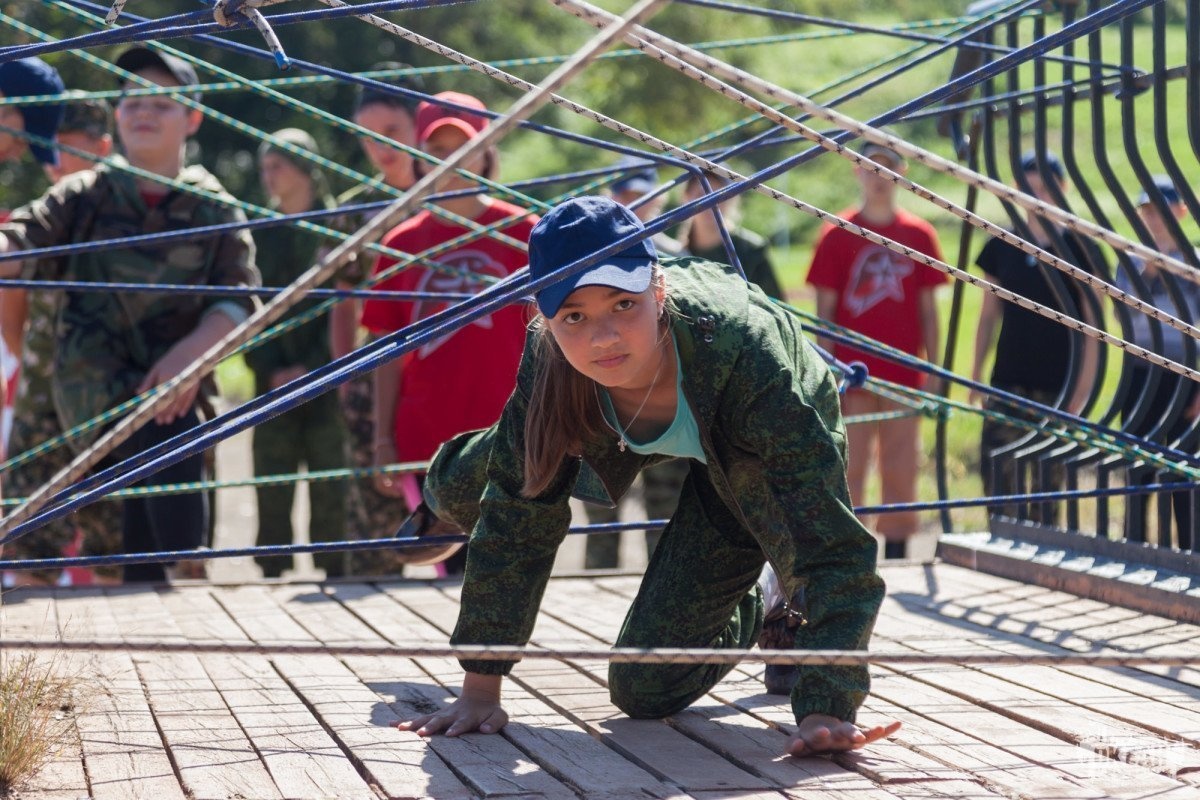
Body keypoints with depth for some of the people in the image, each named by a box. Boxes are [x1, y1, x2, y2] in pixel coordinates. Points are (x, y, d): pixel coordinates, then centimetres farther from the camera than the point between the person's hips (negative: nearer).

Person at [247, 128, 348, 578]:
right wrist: (270, 369, -5)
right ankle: (272, 578, 4)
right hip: (274, 384, 3)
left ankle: (335, 573, 2)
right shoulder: (260, 233, 11)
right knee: (272, 494, 1)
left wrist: (310, 368, -10)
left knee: (330, 491, -3)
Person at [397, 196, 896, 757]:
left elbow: (833, 539, -45)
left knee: (644, 690, -7)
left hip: (748, 465, -3)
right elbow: (516, 518, -21)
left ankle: (776, 608, 20)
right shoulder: (548, 363, -33)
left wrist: (826, 709, -53)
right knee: (463, 493, 10)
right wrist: (479, 688, -23)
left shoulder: (743, 353, -45)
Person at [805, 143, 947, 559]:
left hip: (904, 375, 2)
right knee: (850, 469, 0)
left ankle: (897, 553, 11)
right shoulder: (836, 235, 1)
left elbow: (927, 308, 10)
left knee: (901, 470, 4)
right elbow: (824, 310, 1)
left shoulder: (919, 235, 7)